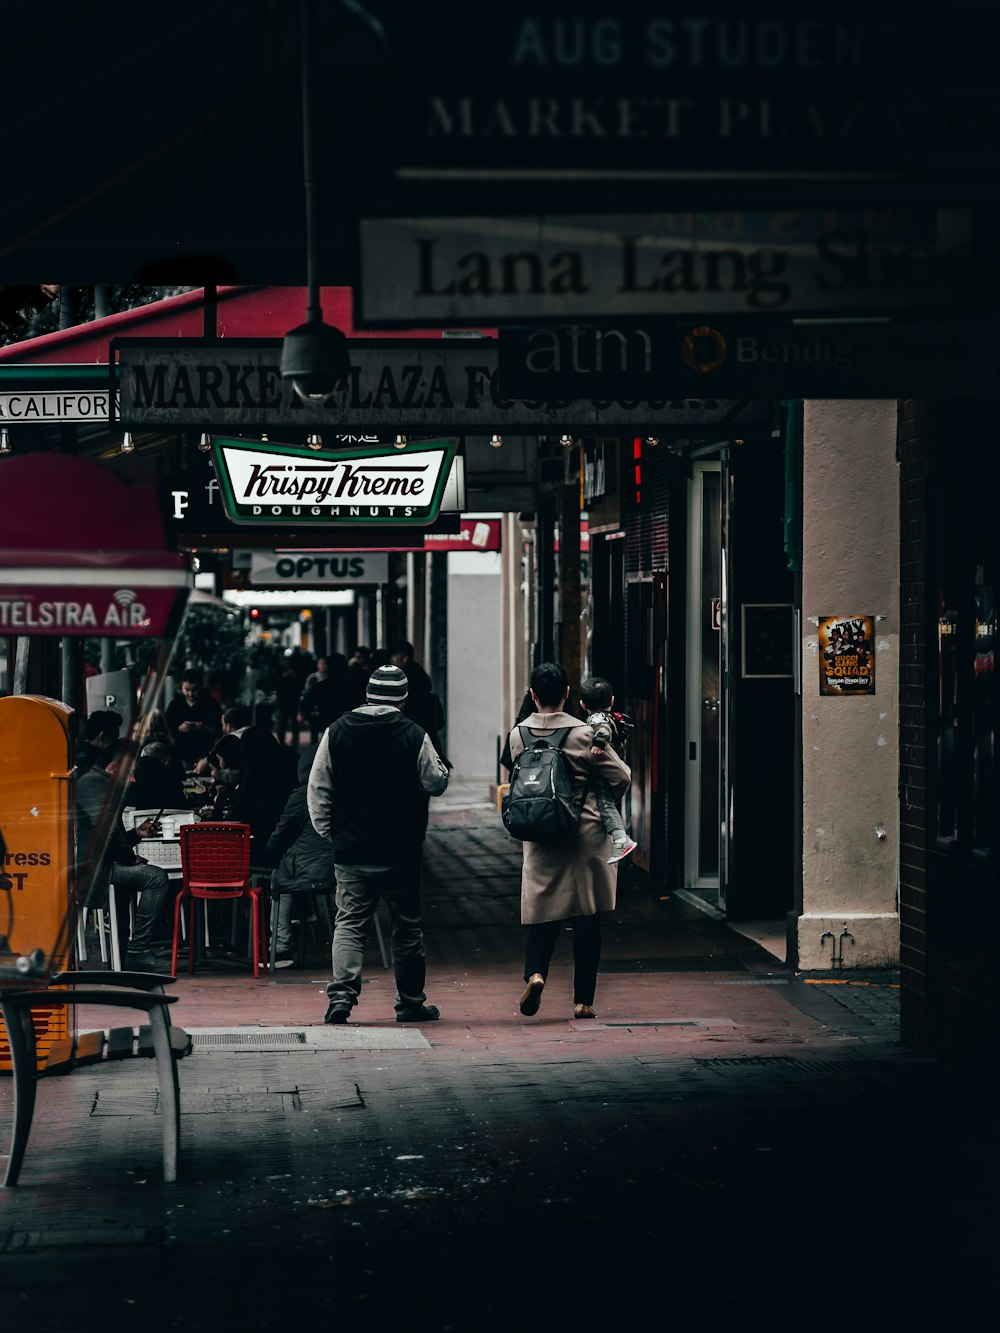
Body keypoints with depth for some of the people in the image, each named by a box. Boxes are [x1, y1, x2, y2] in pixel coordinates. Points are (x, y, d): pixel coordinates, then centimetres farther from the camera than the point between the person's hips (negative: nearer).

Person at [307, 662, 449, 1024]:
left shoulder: (337, 732, -1)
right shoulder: (414, 736, -9)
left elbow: (318, 788, 1)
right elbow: (437, 783, 0)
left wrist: (327, 831, 9)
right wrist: (438, 764, 20)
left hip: (351, 849, 1)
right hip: (401, 851, -1)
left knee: (349, 923, 4)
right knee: (407, 926, 11)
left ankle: (342, 994, -14)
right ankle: (411, 1003, 18)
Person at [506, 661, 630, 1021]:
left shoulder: (519, 735, -1)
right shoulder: (585, 734, -10)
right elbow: (622, 778, -3)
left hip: (539, 837, 2)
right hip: (585, 835, -2)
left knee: (542, 911, 9)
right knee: (587, 920, 7)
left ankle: (535, 973, -18)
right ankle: (583, 1000, 9)